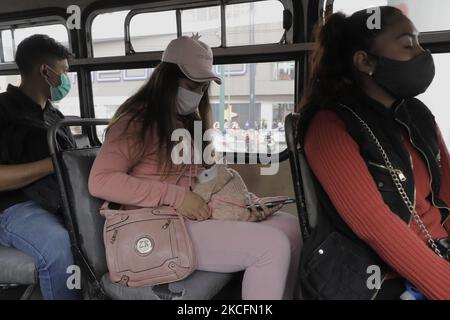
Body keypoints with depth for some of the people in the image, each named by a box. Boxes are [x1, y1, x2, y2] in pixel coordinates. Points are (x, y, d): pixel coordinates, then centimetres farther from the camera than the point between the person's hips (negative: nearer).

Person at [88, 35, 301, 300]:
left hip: (196, 218, 8)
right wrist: (175, 196, -21)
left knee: (290, 226, -5)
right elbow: (100, 181, -18)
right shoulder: (137, 120, -6)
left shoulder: (191, 119, 19)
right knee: (272, 246, -21)